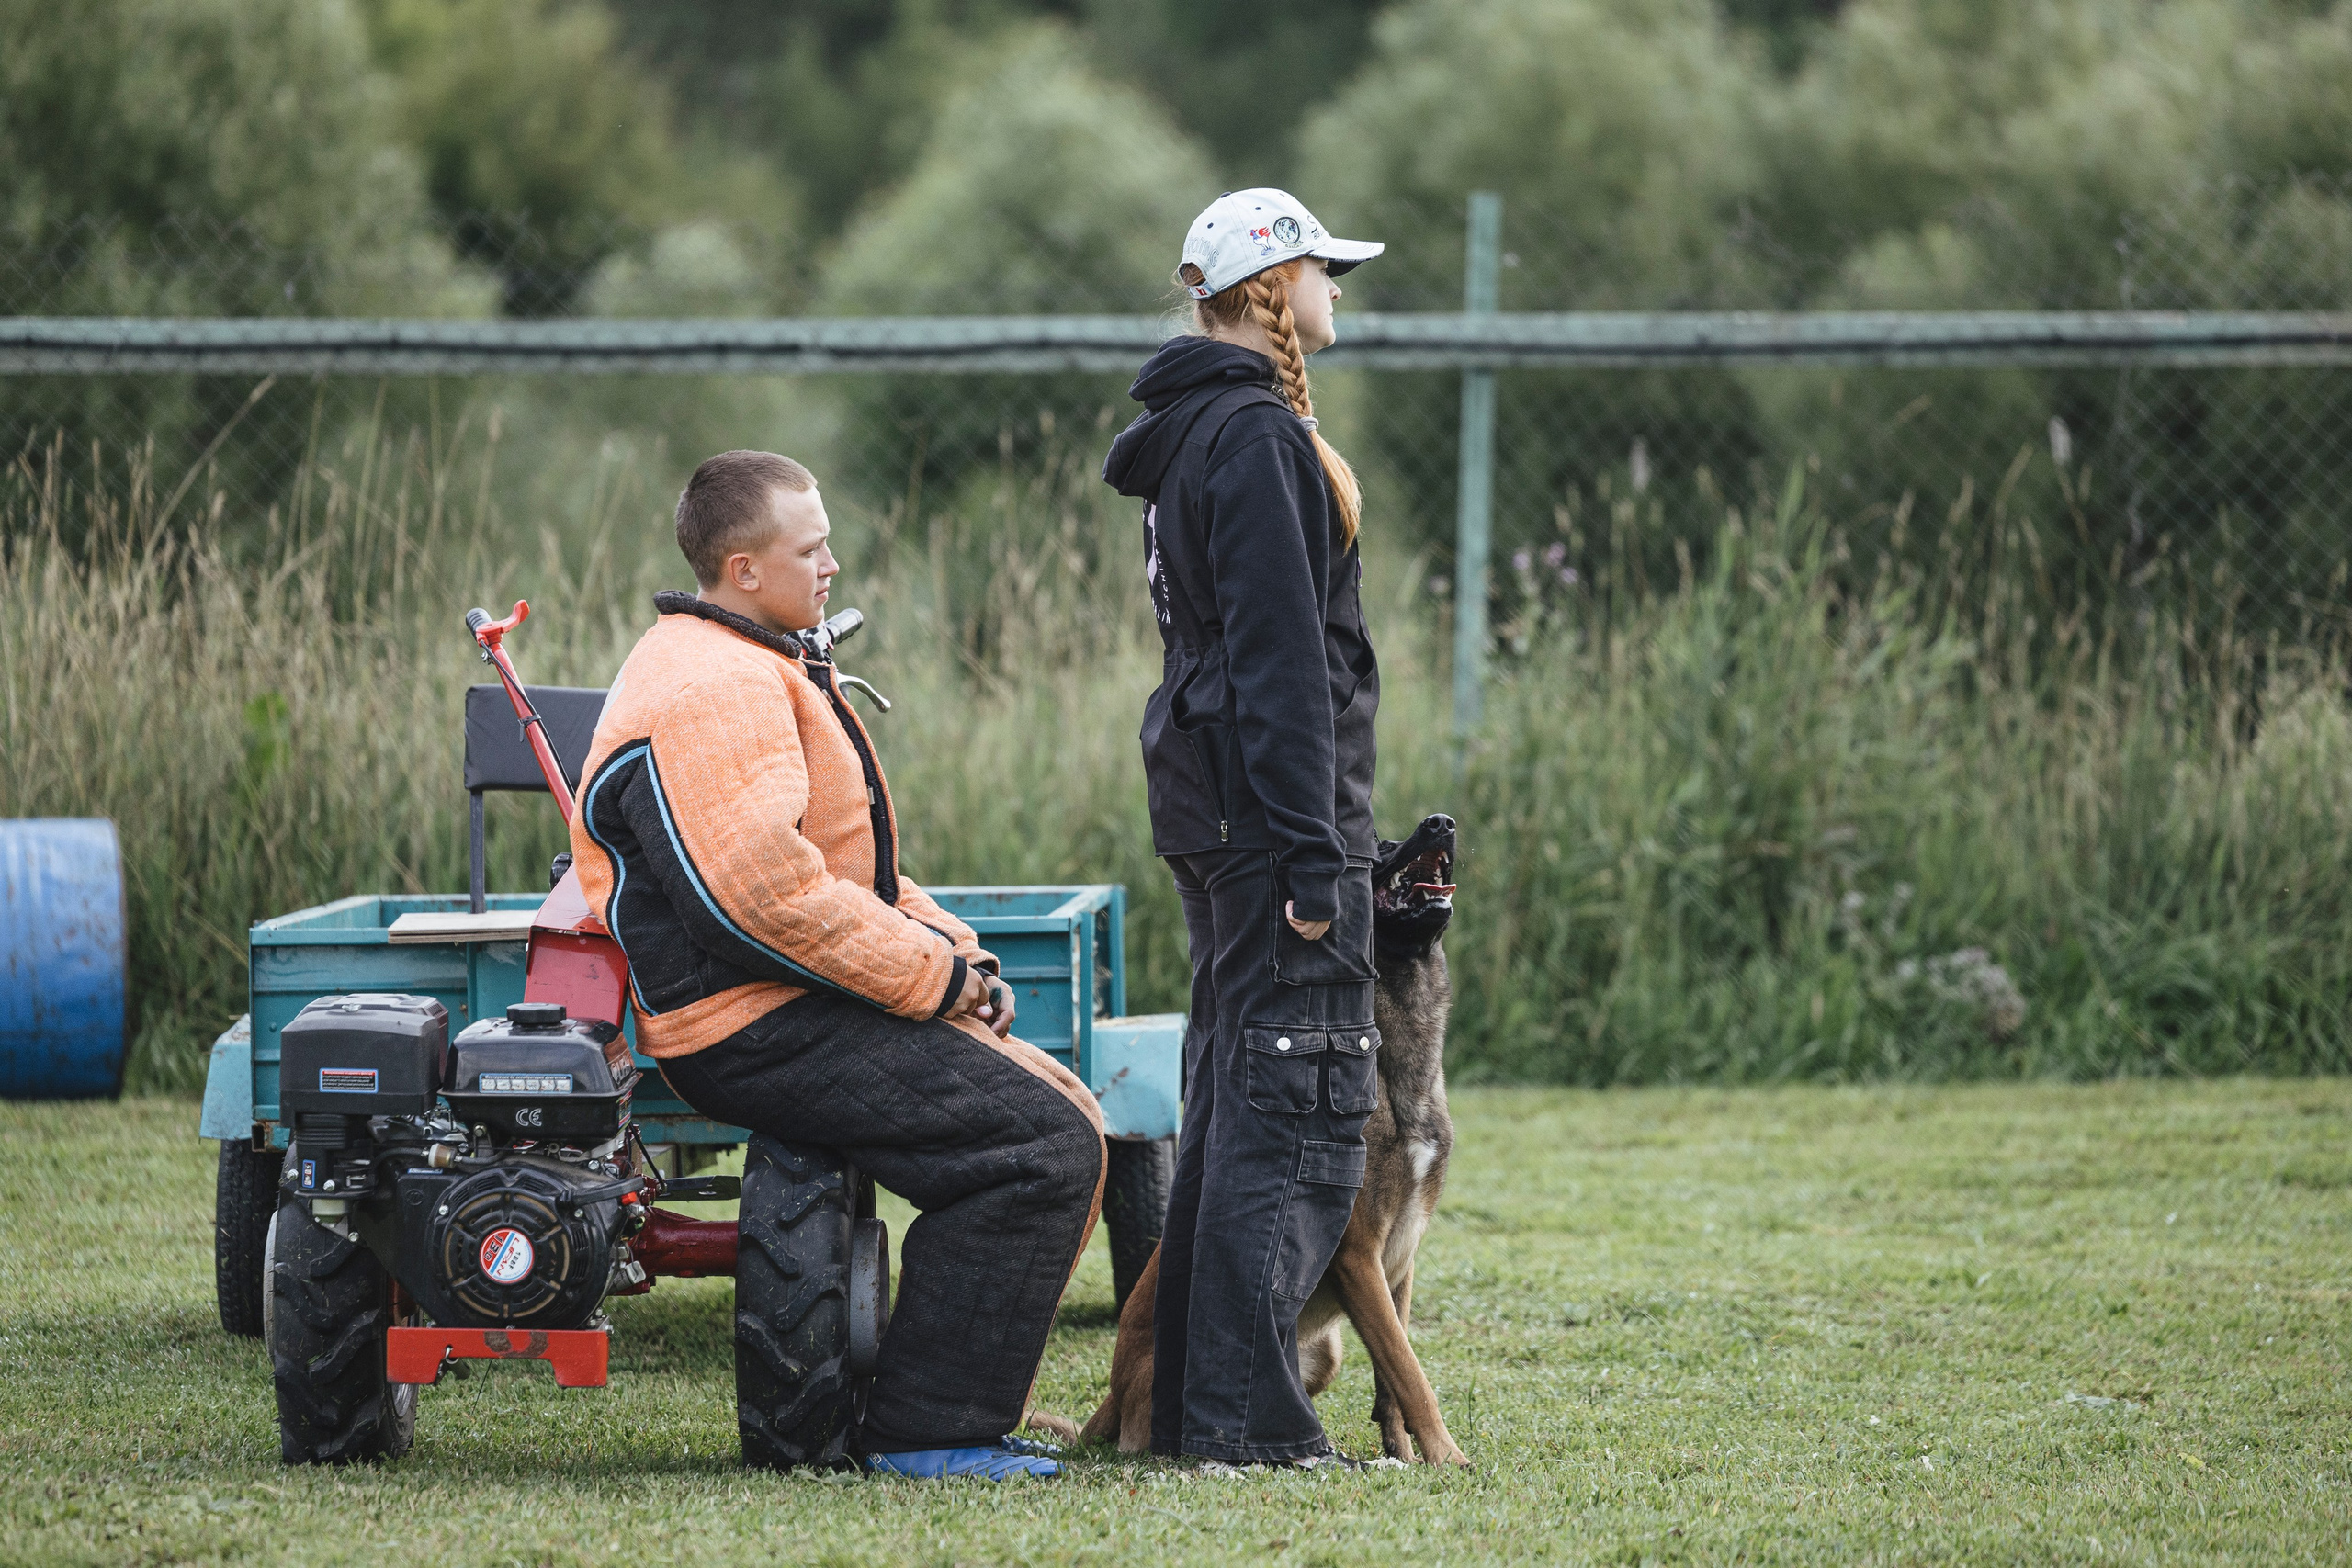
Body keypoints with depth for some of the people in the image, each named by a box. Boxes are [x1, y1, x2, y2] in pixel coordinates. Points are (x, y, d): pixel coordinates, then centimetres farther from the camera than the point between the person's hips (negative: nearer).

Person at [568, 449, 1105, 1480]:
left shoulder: (767, 669, 21)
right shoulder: (712, 690, -16)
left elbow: (846, 862, 27)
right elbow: (765, 893, -26)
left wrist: (953, 955, 10)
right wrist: (934, 975, -17)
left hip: (804, 1006, 11)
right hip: (756, 1027, -11)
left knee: (1067, 1117, 10)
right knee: (1041, 1146, -18)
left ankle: (971, 1391, 11)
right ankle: (929, 1430, -15)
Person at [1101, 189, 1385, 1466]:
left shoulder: (1195, 431, 18)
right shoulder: (1258, 437, -14)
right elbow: (1281, 656, -19)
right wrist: (1311, 856, -21)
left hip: (1209, 796, 11)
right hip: (1273, 794, -11)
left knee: (1231, 1096, 14)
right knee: (1301, 1108, -9)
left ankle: (1191, 1399, 17)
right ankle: (1246, 1414, -11)